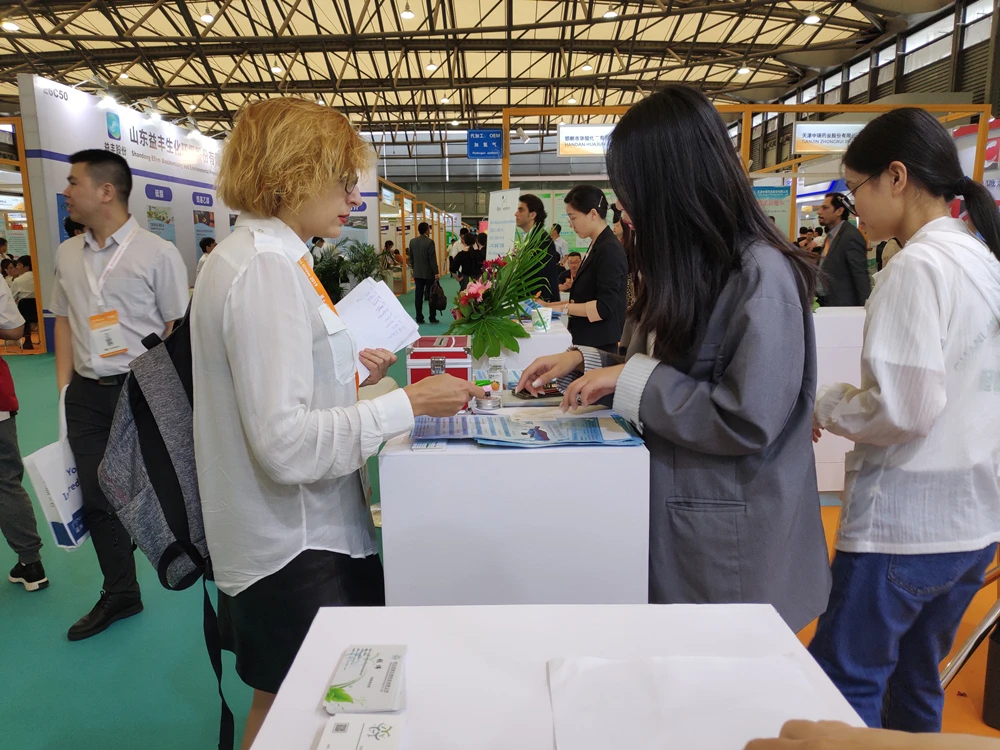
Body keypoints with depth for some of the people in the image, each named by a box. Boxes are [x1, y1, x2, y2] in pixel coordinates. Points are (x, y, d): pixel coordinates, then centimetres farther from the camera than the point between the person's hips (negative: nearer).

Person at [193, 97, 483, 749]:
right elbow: (286, 443, -27)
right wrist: (409, 403, -22)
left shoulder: (267, 257, 9)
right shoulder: (266, 269, -22)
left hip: (303, 532, 9)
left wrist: (346, 372, 11)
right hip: (292, 549, -9)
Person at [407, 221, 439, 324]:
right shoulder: (429, 242, -14)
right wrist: (436, 272, -9)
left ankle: (419, 318, 4)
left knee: (418, 296, 4)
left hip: (417, 273, 5)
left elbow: (411, 257, 10)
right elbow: (432, 259, -14)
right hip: (429, 273, -5)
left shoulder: (412, 241, 4)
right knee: (431, 295, 3)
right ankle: (432, 318, 6)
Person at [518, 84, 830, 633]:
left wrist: (631, 380, -20)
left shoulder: (760, 274, -21)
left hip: (731, 545, -8)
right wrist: (585, 361, 4)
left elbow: (748, 421, -26)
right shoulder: (687, 267, 6)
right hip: (673, 518, 8)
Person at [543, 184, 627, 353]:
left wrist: (564, 308, -15)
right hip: (587, 340, 9)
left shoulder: (609, 250, -17)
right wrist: (553, 305, 9)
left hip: (598, 345, -9)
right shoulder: (597, 246, 11)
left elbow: (604, 307, -21)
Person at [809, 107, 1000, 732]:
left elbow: (902, 410, -23)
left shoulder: (918, 266, -17)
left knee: (844, 686, 5)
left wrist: (825, 404, -6)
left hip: (902, 523, -9)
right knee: (916, 685, 21)